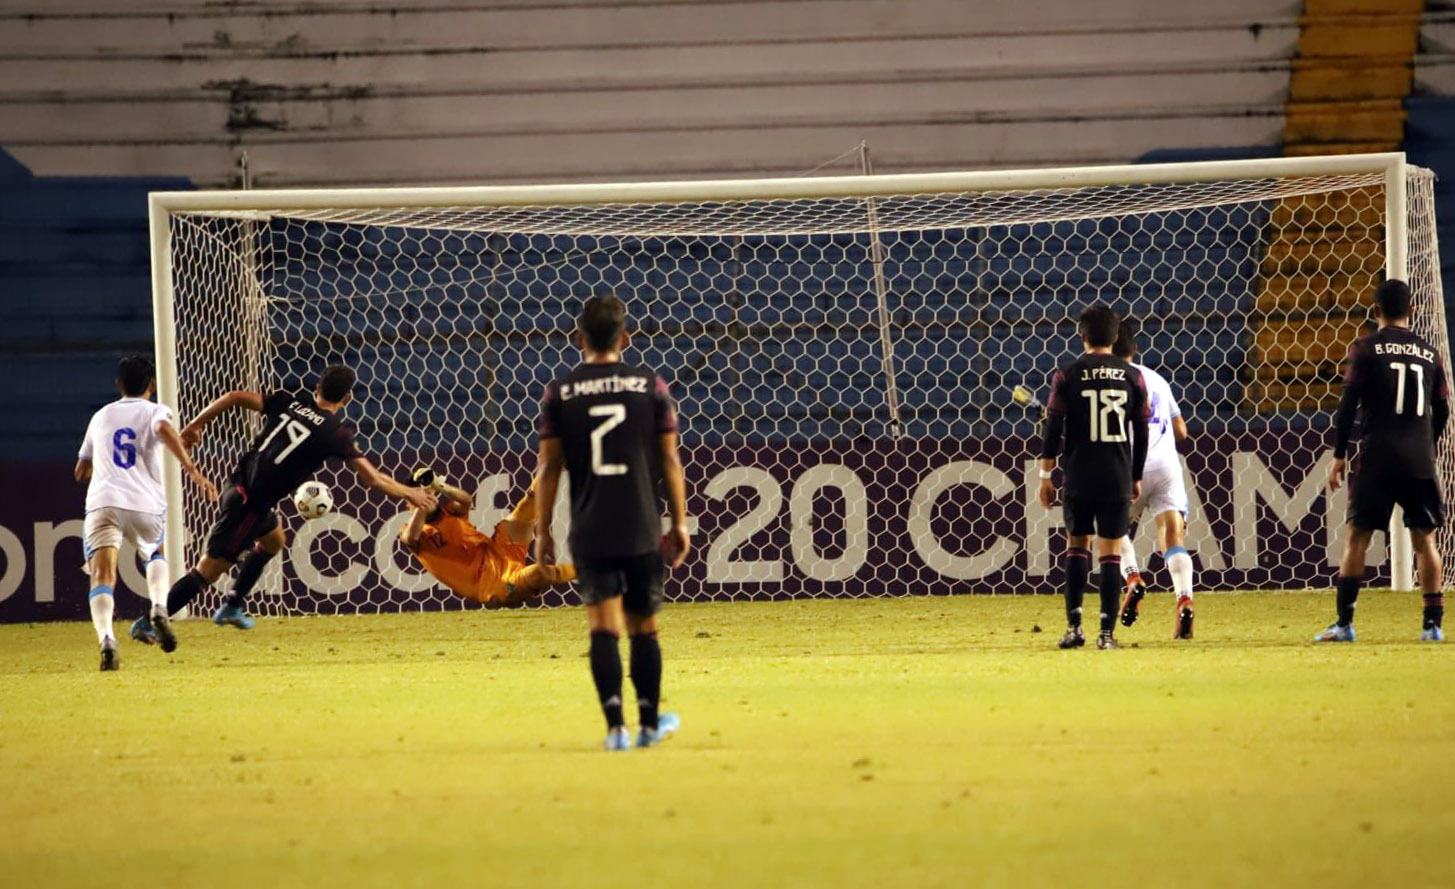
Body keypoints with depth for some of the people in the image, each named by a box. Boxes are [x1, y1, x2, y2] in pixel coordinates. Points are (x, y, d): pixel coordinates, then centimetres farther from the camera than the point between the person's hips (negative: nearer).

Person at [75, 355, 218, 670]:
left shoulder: (101, 416, 25)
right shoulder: (155, 411, 13)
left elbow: (81, 471, 36)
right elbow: (165, 430, -14)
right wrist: (193, 471, -20)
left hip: (102, 502, 0)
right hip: (146, 505, 0)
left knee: (102, 578, -11)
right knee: (155, 554, 29)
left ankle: (106, 637, -37)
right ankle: (158, 607, 3)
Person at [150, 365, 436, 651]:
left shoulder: (288, 403, 8)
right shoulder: (334, 434, -8)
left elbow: (235, 397, 4)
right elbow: (371, 477, -9)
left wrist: (196, 425, 15)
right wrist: (409, 493, 6)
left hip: (240, 487, 7)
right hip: (250, 505, -7)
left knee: (273, 540, 32)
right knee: (209, 570, -8)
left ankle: (232, 606, 33)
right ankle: (159, 614, -22)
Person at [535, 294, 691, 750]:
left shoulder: (559, 394, 1)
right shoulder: (650, 386, 2)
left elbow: (550, 467, 1)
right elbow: (670, 460, 3)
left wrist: (542, 529, 7)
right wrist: (680, 523, 10)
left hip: (589, 532, -1)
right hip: (642, 529, 1)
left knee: (603, 626, -5)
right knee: (644, 627, 13)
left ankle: (615, 725, -18)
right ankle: (650, 723, 24)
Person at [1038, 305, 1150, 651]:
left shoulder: (1067, 376, -3)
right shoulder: (1132, 377, 3)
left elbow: (1053, 429, -4)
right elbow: (1141, 433, 7)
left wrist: (1046, 475, 3)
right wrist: (1136, 477, 17)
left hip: (1079, 477, -1)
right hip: (1118, 479, 1)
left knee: (1077, 544, 13)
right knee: (1111, 552, 3)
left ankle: (1074, 625, 4)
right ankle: (1107, 631, -3)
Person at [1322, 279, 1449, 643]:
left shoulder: (1366, 348, -1)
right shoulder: (1429, 353, 9)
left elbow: (1348, 404, -5)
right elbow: (1442, 410, 12)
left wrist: (1339, 455, 1)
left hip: (1377, 458, -3)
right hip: (1420, 460, 3)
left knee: (1356, 536, 1)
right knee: (1424, 539, 9)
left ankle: (1343, 623, -5)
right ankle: (1433, 623, 5)